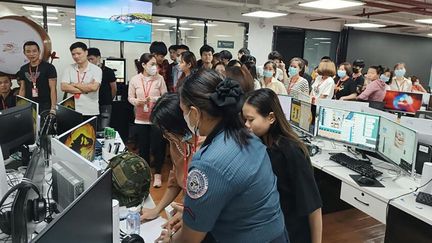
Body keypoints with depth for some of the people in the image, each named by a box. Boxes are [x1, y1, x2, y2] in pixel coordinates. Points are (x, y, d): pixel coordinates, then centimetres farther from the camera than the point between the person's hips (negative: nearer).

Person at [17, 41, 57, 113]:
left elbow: (53, 89, -9)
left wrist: (53, 108, -16)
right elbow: (22, 89, 15)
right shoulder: (23, 69, 11)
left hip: (45, 107, -4)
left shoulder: (49, 67, -5)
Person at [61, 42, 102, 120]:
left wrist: (74, 84, -5)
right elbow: (63, 87, -4)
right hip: (72, 112, 2)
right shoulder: (69, 69, 8)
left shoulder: (96, 69, -2)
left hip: (91, 112, -2)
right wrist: (85, 90, -11)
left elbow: (94, 87, -17)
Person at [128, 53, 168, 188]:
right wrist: (136, 101, -18)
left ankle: (157, 173, 20)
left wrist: (155, 99, -22)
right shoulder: (135, 79, -3)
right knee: (143, 146, 12)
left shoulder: (159, 78, -7)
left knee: (158, 146, 3)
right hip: (141, 118, 2)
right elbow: (130, 97, 3)